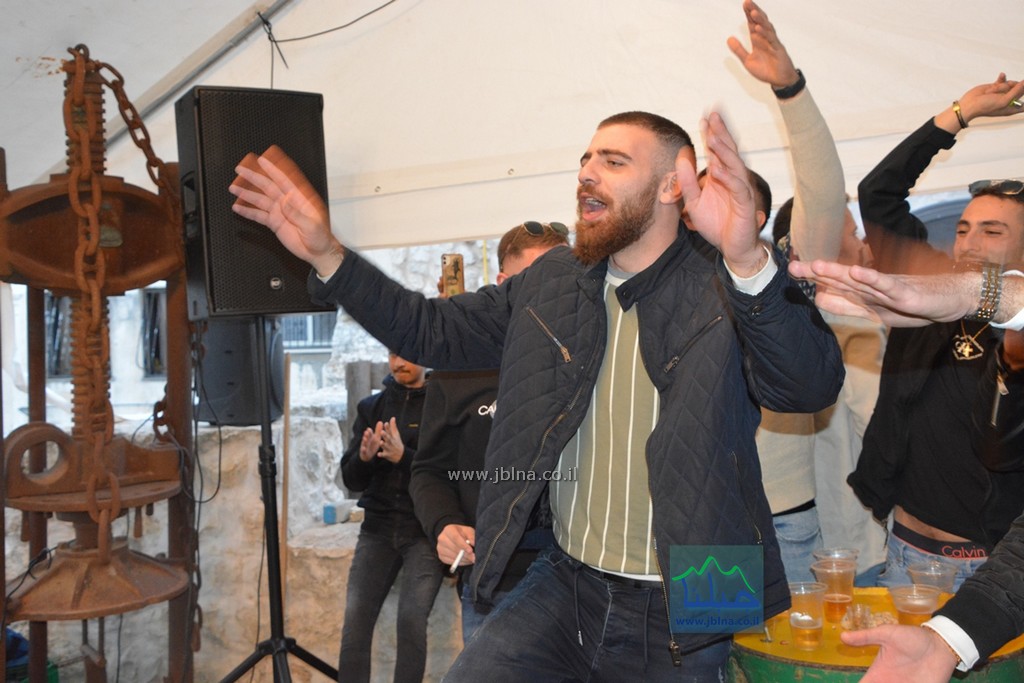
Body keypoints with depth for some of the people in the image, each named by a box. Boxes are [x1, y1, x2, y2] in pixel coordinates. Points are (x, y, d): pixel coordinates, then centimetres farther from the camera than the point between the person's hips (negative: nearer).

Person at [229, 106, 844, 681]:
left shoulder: (723, 285, -12)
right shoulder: (550, 283, 4)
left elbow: (812, 385, -28)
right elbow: (432, 330, 10)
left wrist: (748, 258, -46)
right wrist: (327, 255, -1)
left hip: (676, 615, -3)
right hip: (564, 583, 4)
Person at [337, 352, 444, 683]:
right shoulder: (371, 406, 10)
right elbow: (352, 480, 7)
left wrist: (404, 456, -24)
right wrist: (365, 457, -14)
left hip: (425, 528, -3)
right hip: (378, 526, 4)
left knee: (411, 619, -14)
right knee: (355, 617, -4)